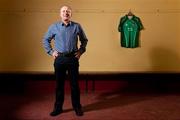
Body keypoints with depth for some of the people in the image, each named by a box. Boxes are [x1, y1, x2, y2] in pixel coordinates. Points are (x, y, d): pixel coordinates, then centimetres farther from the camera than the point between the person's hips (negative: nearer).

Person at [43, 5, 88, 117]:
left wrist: (81, 51, 5)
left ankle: (77, 107, 21)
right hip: (59, 59, 1)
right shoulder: (54, 27, 4)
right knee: (59, 84, 8)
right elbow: (46, 40, 16)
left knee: (74, 84, 6)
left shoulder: (77, 26, 2)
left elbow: (84, 40, 14)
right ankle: (58, 107, 22)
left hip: (73, 58, -1)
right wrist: (51, 51, 7)